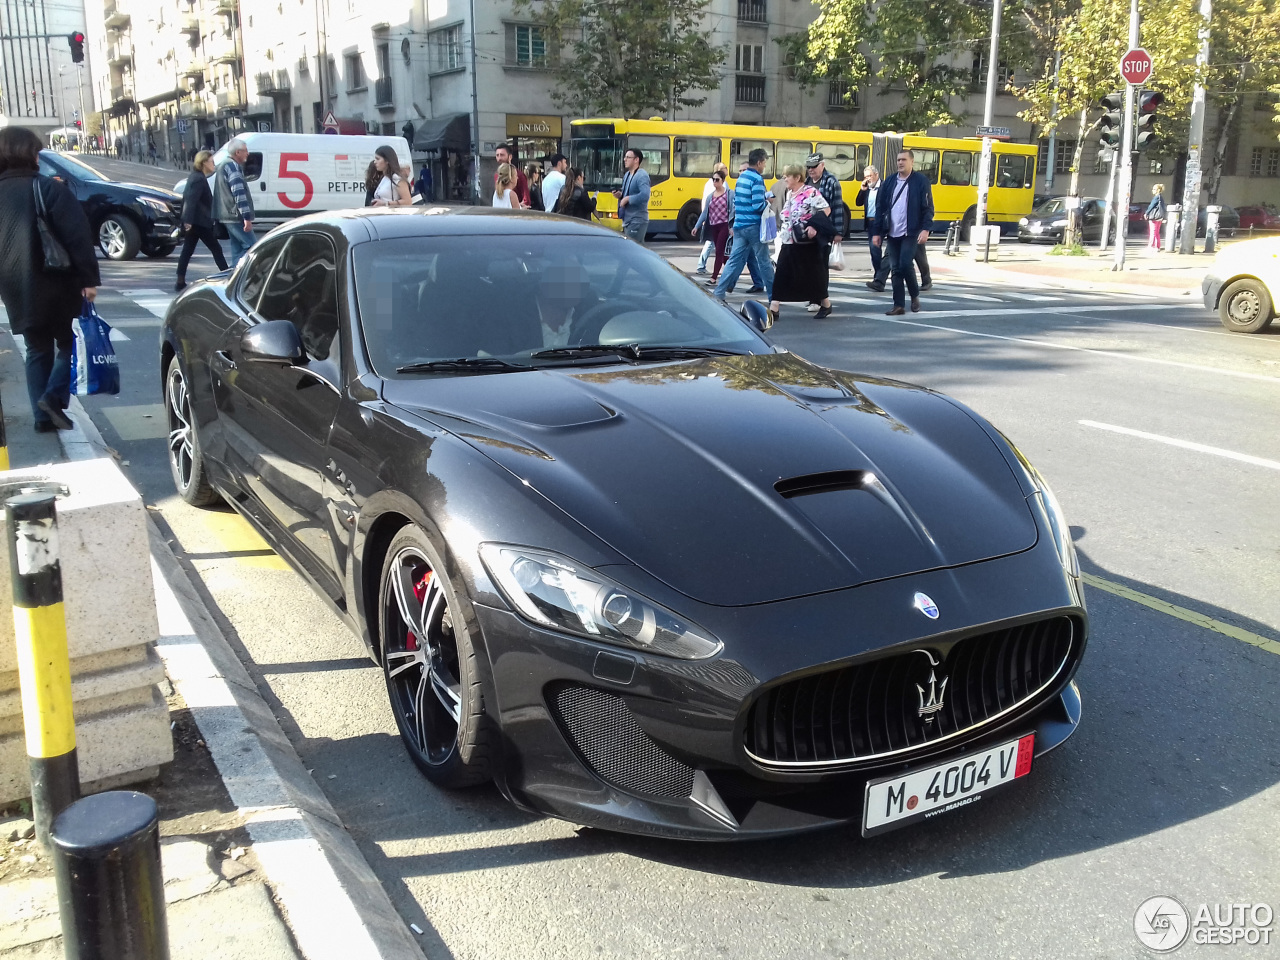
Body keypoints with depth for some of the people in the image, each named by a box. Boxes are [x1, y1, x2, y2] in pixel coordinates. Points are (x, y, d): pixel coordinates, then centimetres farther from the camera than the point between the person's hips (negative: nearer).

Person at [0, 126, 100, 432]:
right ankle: (54, 396, -8)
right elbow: (77, 236, -16)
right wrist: (88, 278, -14)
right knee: (68, 343, 12)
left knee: (37, 350, 15)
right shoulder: (47, 188, -9)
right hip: (54, 285, -5)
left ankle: (43, 415, 12)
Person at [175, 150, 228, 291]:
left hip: (192, 221, 9)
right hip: (199, 222, -9)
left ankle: (180, 281, 5)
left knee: (187, 250, 6)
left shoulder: (195, 176, 16)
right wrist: (188, 220, -28)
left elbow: (188, 199, 20)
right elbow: (191, 200, -23)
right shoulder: (200, 179, -15)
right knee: (216, 249, -1)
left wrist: (187, 219, 20)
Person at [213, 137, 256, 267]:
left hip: (228, 216, 11)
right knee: (250, 246, -11)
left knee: (237, 249, 12)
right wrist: (247, 217, -24)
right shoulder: (233, 166, -13)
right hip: (236, 217, -11)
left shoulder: (224, 165, 21)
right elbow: (239, 193, -22)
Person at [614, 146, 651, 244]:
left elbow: (645, 195, -27)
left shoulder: (642, 175, -14)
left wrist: (628, 199, -19)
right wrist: (620, 195, 5)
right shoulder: (627, 175, 15)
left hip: (637, 221, -9)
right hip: (628, 220, 9)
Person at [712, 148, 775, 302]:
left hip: (739, 225, 7)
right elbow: (758, 206, -21)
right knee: (764, 261, 4)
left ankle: (719, 293, 0)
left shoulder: (741, 177, 12)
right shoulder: (757, 179, -13)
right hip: (754, 226, -7)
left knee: (734, 260, 6)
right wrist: (767, 202, -3)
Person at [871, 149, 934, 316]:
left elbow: (928, 208, -5)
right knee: (895, 269, 4)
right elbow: (882, 208, 11)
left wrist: (926, 229, -17)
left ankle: (915, 296, 11)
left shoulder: (920, 181, -2)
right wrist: (877, 232, 7)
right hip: (892, 234, 4)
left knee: (905, 265, -13)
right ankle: (898, 305, 9)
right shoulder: (890, 182, 10)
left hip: (910, 233, -4)